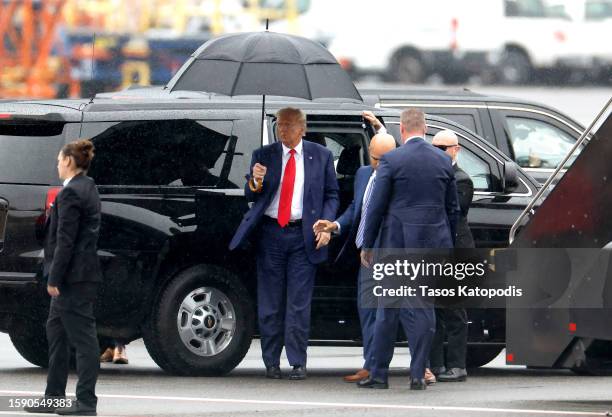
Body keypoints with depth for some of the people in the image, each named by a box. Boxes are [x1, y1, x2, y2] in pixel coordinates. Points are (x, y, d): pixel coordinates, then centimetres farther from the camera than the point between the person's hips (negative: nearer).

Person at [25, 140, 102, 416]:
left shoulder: (70, 193, -16)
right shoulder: (88, 189, 15)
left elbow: (65, 240, -20)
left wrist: (54, 278, -18)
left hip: (73, 277, -10)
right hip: (79, 276, 10)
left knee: (82, 336, -6)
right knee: (56, 332, 16)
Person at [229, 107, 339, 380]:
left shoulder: (320, 156, 6)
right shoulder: (264, 155, 8)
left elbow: (332, 195, 10)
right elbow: (250, 197, 8)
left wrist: (326, 225, -5)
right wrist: (255, 182, -14)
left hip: (303, 235, -2)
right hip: (270, 233, 2)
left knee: (299, 303, -5)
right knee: (270, 303, 3)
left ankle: (298, 363, -2)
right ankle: (272, 362, 10)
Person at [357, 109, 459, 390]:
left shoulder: (391, 161, -8)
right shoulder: (444, 162, 6)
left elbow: (377, 206, -6)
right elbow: (452, 208, 11)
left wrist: (367, 246, 2)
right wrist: (447, 245, 19)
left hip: (397, 243, -3)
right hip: (433, 243, 3)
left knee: (389, 309, 5)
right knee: (423, 307, 6)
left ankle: (379, 374, 9)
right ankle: (418, 375, 3)